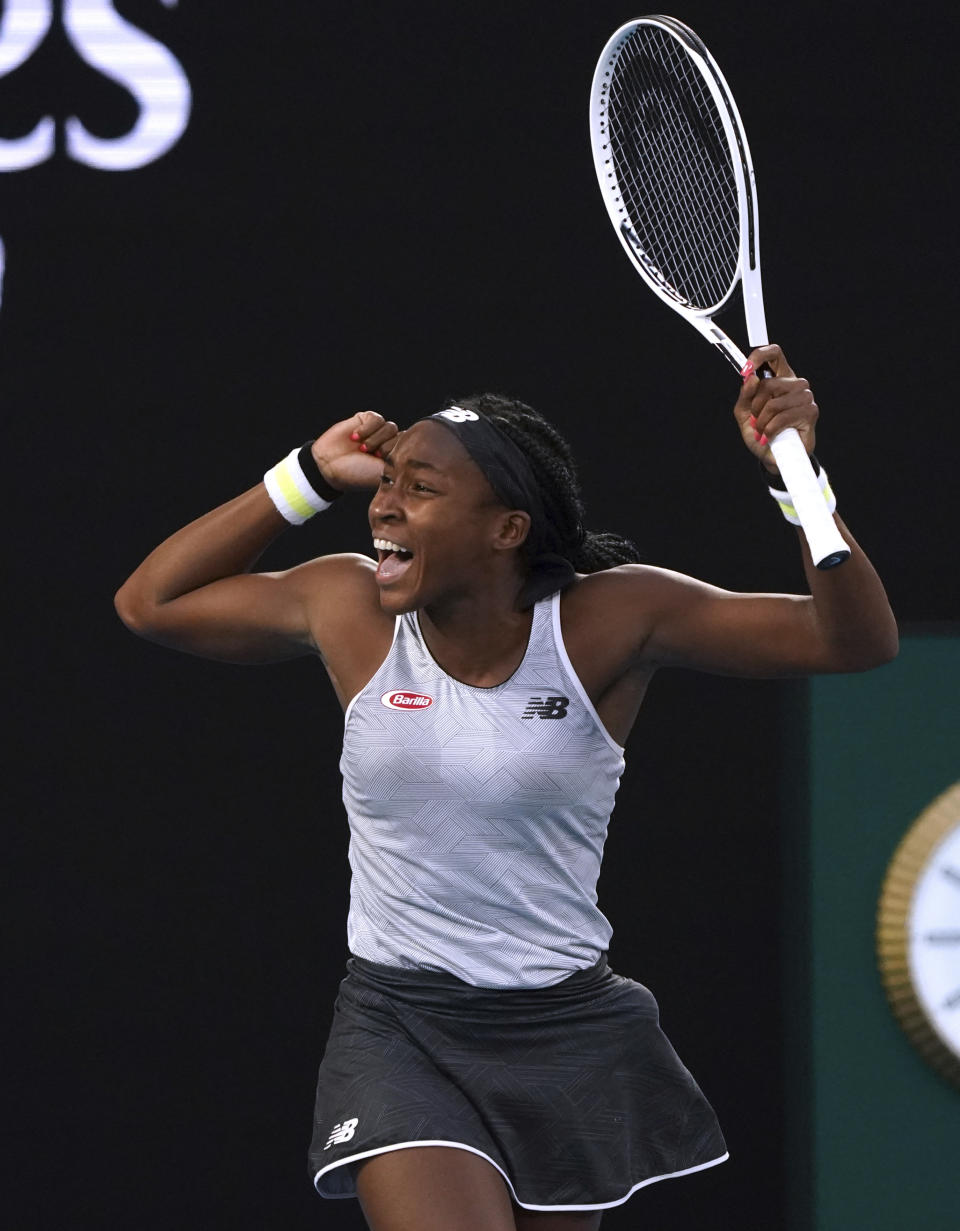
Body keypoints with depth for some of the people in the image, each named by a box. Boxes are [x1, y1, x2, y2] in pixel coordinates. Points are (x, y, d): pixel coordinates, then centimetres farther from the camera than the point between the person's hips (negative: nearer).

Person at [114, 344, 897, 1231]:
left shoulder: (609, 618, -9)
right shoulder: (349, 609, -3)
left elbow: (852, 640, -11)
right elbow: (149, 602, 10)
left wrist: (798, 477, -27)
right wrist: (309, 477, 1)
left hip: (567, 1034, 1)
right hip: (398, 1027, 0)